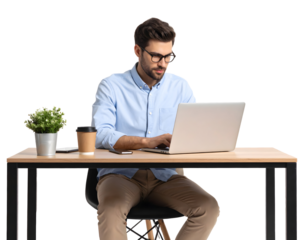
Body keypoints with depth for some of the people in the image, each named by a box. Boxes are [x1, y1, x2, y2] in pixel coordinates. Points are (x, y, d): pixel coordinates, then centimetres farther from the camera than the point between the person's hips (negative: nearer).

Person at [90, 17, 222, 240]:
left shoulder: (181, 86, 10)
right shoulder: (111, 85, -1)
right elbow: (99, 134, -14)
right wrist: (147, 142, -27)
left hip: (165, 175, 3)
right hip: (120, 173, -3)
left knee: (209, 207, -24)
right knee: (111, 210, -36)